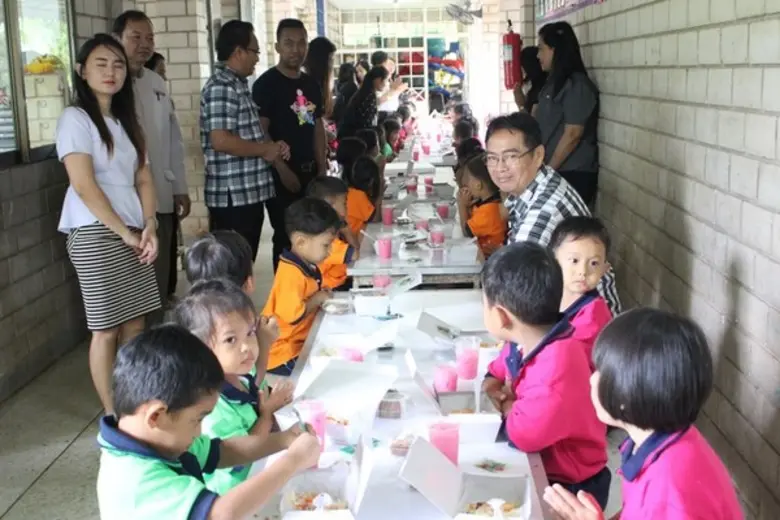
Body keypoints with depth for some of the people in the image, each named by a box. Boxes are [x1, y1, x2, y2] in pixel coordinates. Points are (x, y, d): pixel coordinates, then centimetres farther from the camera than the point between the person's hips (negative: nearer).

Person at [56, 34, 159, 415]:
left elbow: (143, 178, 11)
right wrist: (125, 233, -13)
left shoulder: (125, 121, 16)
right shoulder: (75, 118, -7)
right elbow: (84, 185, -14)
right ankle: (113, 415, 9)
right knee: (106, 329, -1)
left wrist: (149, 226, -4)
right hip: (95, 233, -7)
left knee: (135, 324, 9)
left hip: (133, 232, 7)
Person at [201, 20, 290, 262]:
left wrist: (271, 147, 7)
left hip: (249, 193, 10)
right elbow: (221, 140, -24)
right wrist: (264, 150, -12)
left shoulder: (238, 85, 16)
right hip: (233, 196, -10)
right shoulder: (220, 87, -15)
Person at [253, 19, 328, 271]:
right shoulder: (266, 84, -8)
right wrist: (282, 170, -17)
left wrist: (323, 168, 8)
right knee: (286, 237, -4)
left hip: (310, 172, 6)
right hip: (282, 174, -6)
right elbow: (260, 131, -13)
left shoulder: (311, 84, 12)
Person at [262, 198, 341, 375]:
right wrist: (317, 299, -14)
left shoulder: (308, 267, 7)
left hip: (300, 343, 10)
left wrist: (322, 295, 5)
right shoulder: (291, 273, -23)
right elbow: (293, 314, -30)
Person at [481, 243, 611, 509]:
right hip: (539, 464, 8)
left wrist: (507, 408, -13)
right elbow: (499, 370, 17)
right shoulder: (525, 340, -3)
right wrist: (493, 384, -5)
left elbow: (524, 433, -34)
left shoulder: (557, 366, -31)